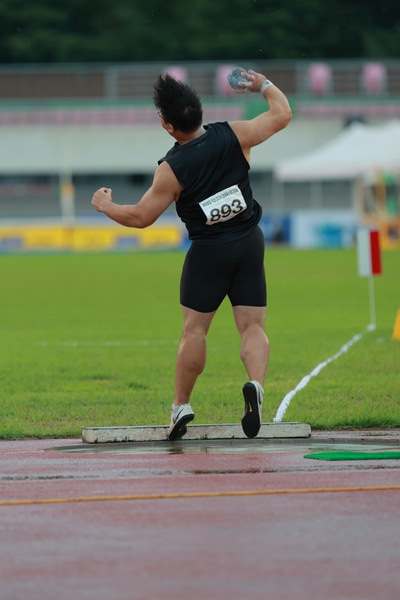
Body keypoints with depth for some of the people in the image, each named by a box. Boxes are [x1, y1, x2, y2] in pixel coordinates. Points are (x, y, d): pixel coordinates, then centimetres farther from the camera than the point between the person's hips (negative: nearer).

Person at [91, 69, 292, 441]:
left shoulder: (172, 169, -14)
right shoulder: (233, 136, -6)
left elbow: (141, 217, -7)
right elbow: (282, 114, 5)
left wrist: (105, 205, 11)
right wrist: (264, 85, 22)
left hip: (208, 250, -3)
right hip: (250, 243, 3)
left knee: (194, 329, 7)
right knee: (253, 326, 2)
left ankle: (181, 406, 13)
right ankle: (256, 385, -23)